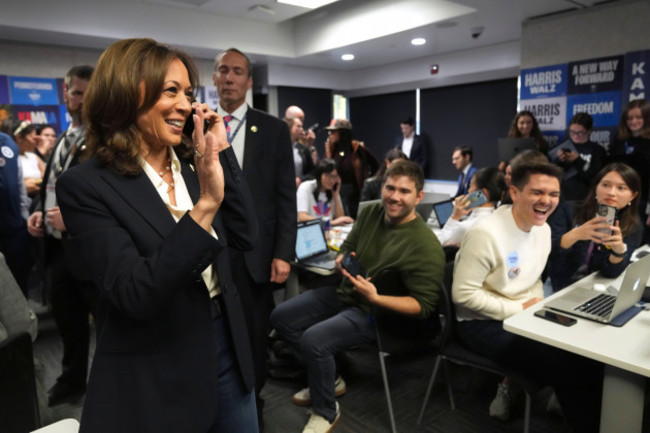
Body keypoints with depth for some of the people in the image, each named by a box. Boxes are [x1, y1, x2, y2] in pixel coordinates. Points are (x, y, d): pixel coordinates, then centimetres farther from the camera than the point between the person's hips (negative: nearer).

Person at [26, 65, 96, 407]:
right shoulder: (63, 140, 13)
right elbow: (50, 184, 21)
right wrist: (39, 211, 4)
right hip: (58, 246, 8)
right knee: (67, 319, 21)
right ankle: (72, 380, 41)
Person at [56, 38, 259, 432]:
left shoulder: (192, 164, 2)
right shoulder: (85, 185, -15)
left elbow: (245, 236, -3)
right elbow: (135, 296, -23)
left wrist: (221, 151, -9)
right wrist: (204, 206, -32)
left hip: (226, 348, 6)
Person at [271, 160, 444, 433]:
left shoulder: (427, 247, -23)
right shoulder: (371, 213, -4)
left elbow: (424, 306, -20)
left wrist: (375, 298, -32)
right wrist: (342, 259, -13)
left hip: (374, 311, -8)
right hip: (343, 292, 8)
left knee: (313, 340, -28)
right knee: (281, 318, 5)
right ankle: (328, 380, 20)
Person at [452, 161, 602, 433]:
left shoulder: (542, 227, 1)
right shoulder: (486, 234, -25)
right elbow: (463, 294, -23)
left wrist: (536, 306, -6)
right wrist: (519, 309, -20)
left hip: (523, 316, 8)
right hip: (483, 324, -8)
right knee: (568, 364, -14)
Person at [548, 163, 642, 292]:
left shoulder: (633, 227, 1)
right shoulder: (569, 211, -6)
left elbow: (611, 273, -5)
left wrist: (620, 250, -26)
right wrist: (575, 235, -31)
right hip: (557, 287, -2)